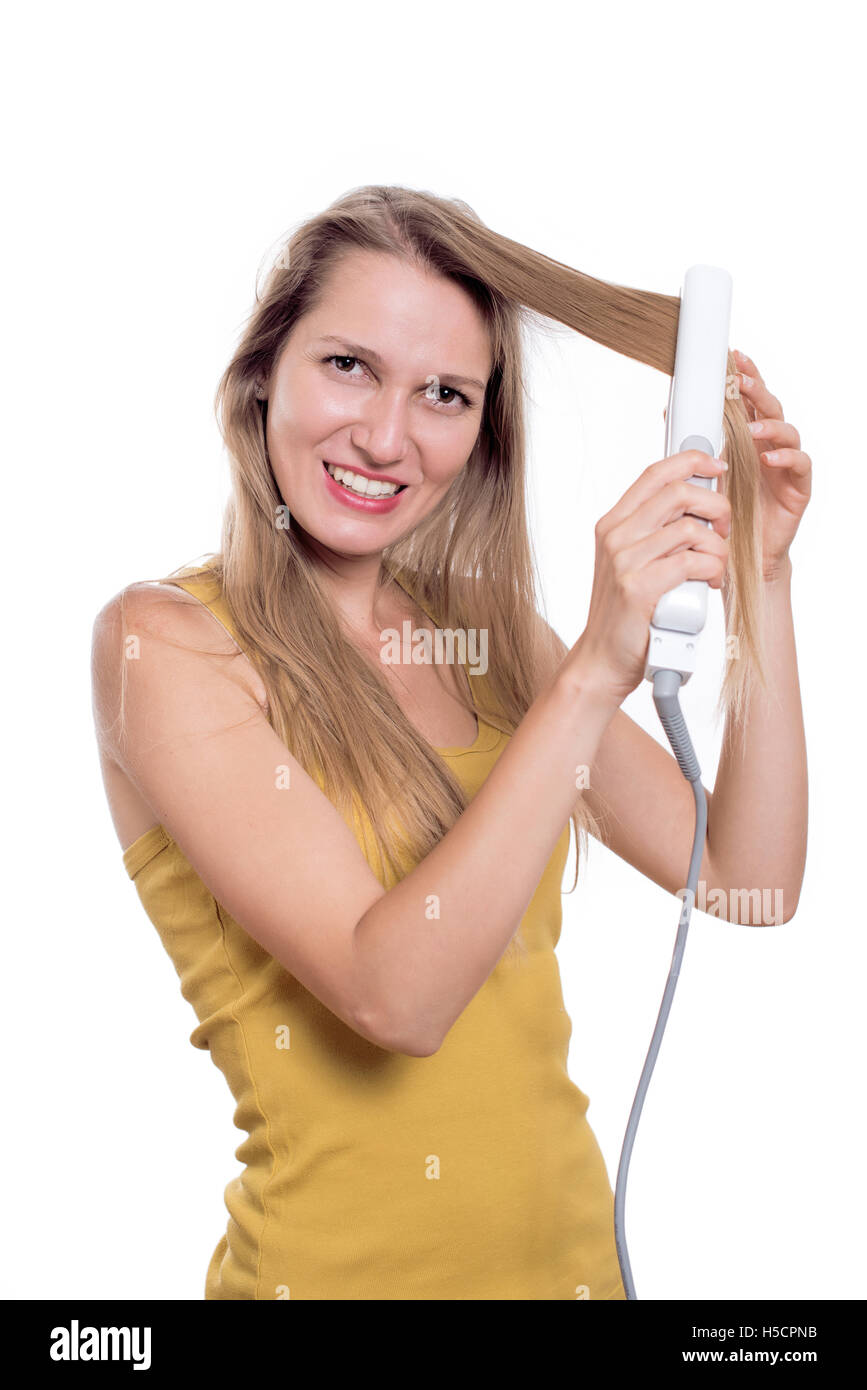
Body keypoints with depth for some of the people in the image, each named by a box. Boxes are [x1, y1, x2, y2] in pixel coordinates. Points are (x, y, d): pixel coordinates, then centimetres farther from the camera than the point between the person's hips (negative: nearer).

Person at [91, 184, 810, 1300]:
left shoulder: (487, 630, 2)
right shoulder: (162, 640, -14)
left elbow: (748, 882, -1)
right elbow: (393, 997, -24)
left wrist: (757, 578, -7)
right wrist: (594, 669, -27)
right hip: (341, 1261, -5)